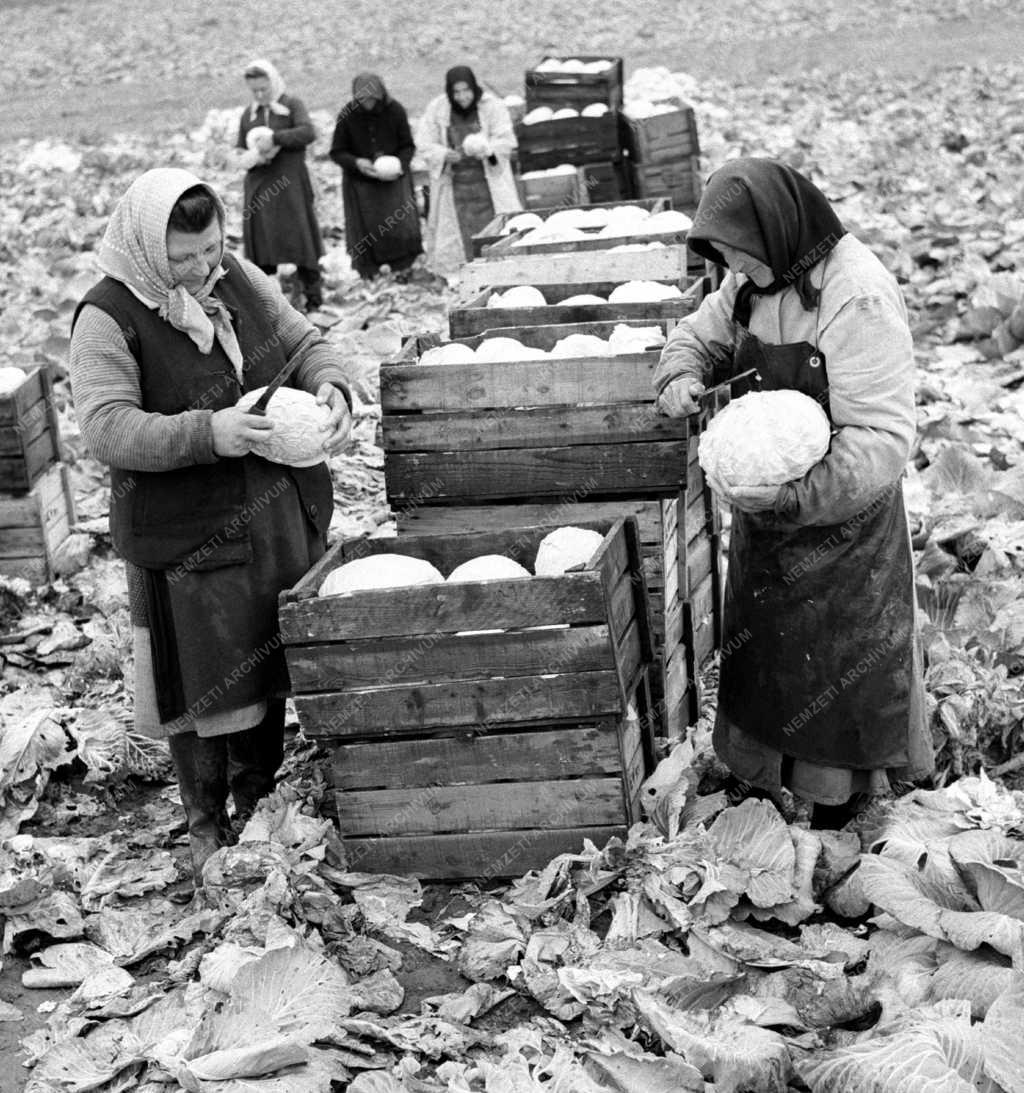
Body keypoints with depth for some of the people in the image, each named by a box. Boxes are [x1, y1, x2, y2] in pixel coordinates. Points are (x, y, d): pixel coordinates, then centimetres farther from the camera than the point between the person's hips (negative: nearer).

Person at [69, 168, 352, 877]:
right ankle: (207, 824, 25)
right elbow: (109, 429, -21)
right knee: (205, 682, 4)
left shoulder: (240, 280, 3)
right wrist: (207, 433, -34)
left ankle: (257, 799, 37)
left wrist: (331, 387, -11)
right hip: (187, 534, -5)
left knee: (272, 661, 16)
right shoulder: (108, 317, -14)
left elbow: (304, 342, 12)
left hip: (283, 515, 6)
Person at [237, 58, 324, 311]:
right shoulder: (248, 115, 12)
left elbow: (308, 132, -17)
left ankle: (314, 297, 6)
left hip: (290, 184, -4)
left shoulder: (292, 105, 0)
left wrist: (274, 138, -22)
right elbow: (241, 152, 19)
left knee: (300, 239, -3)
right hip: (259, 187, 4)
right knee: (260, 241, 3)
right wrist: (252, 157, -4)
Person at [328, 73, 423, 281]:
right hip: (361, 183, -1)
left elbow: (408, 146, -1)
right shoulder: (348, 115, -11)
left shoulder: (395, 111, -8)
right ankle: (368, 276, 12)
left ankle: (402, 271, 10)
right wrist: (356, 163, -25)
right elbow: (336, 152, -5)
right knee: (365, 232, 0)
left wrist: (399, 164, -22)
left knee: (402, 228, -5)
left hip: (393, 178, 1)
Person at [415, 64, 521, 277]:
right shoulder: (436, 109, -2)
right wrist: (445, 155, -21)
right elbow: (425, 144, -2)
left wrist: (486, 149, -27)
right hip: (453, 183, 1)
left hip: (488, 178, -1)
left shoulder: (492, 106, -5)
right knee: (459, 228, 1)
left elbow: (506, 141, -7)